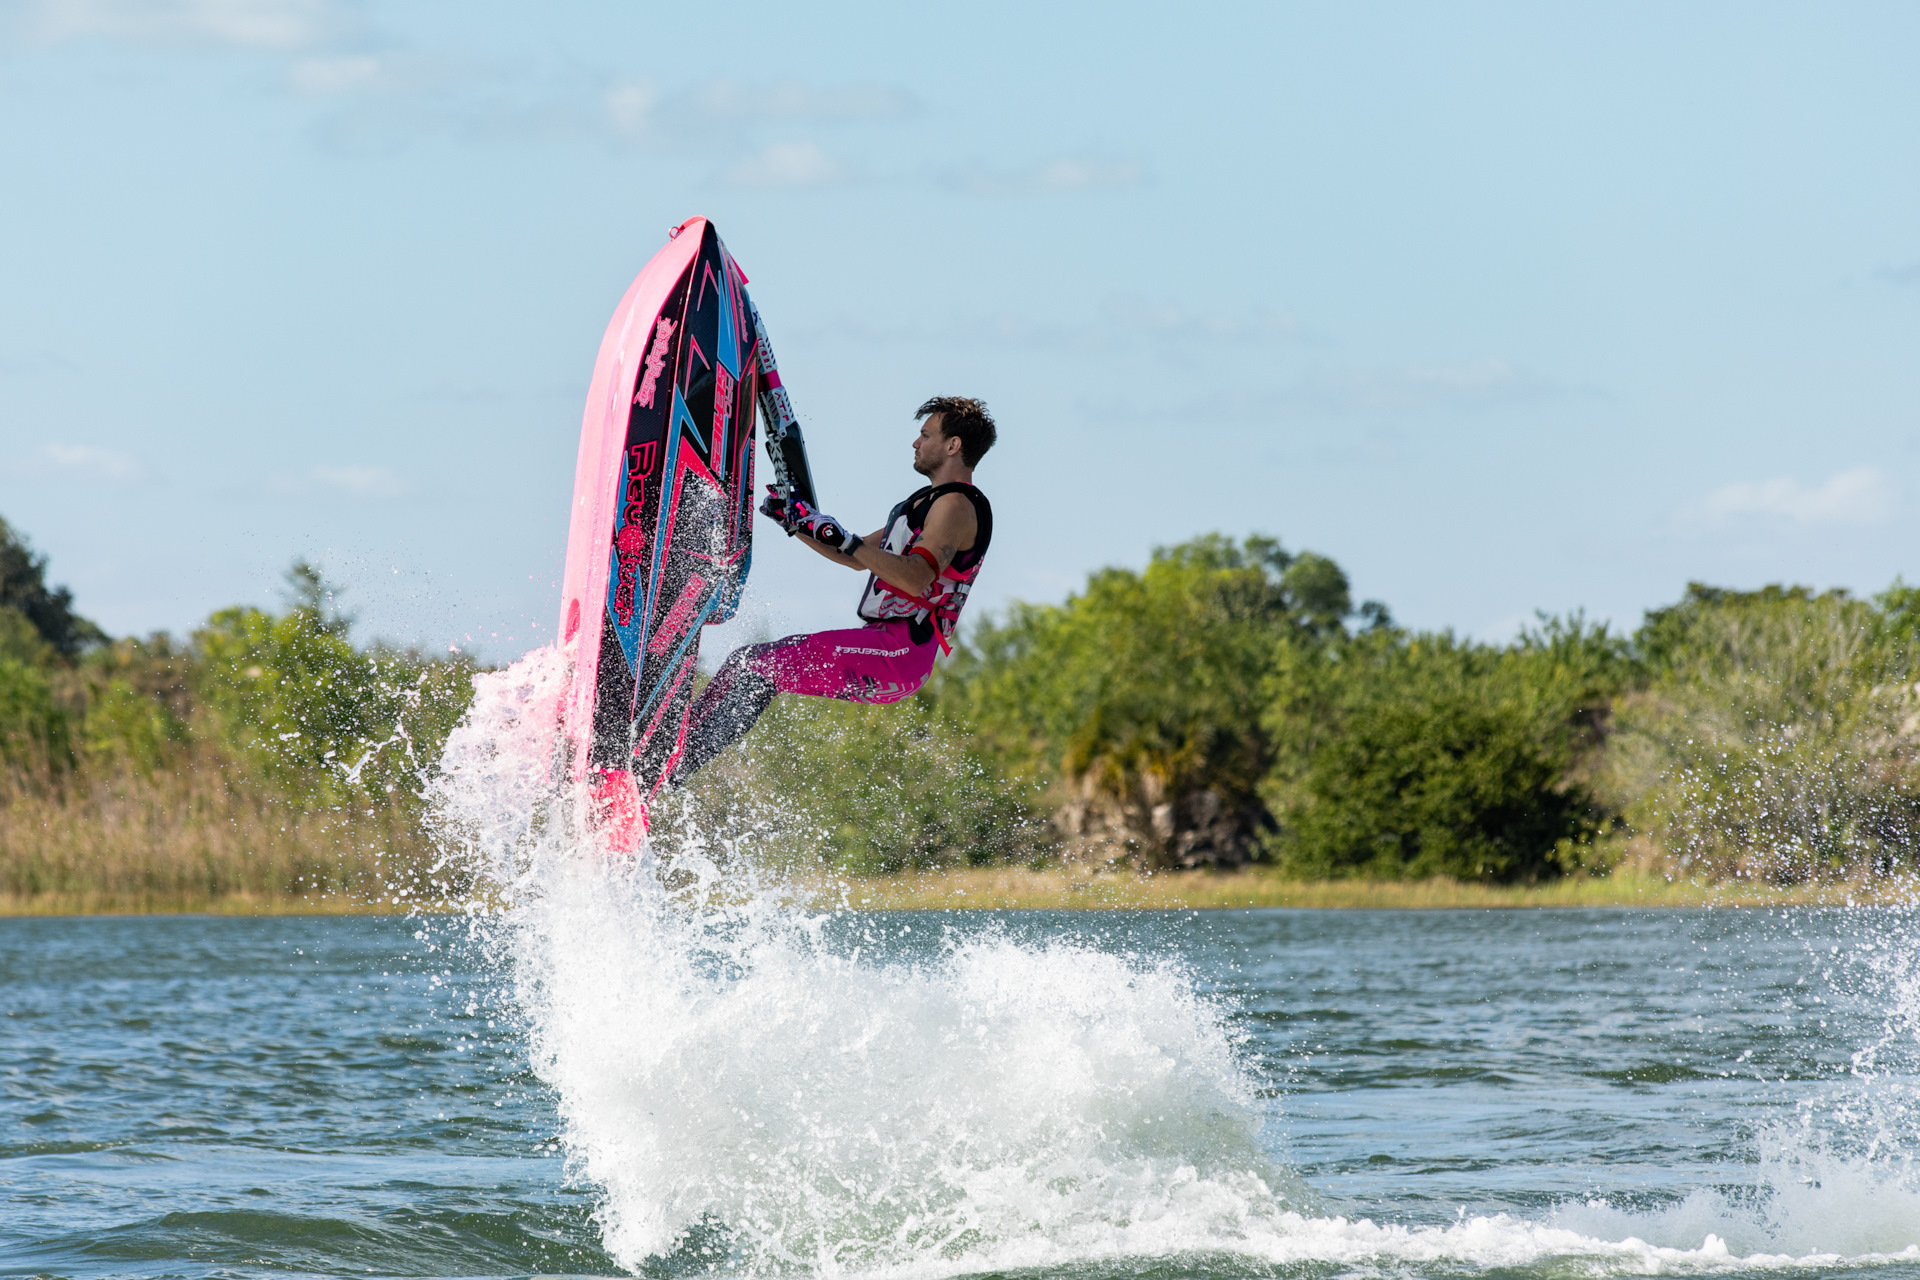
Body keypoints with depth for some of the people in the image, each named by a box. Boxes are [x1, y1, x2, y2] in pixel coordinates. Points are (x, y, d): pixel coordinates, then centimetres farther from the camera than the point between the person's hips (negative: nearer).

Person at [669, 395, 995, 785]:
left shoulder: (957, 505, -9)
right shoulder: (925, 501, 24)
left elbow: (917, 578, -25)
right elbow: (858, 558, 30)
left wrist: (844, 540, -27)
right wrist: (796, 524, 20)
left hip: (899, 652, -10)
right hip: (881, 646, 10)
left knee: (761, 667, -18)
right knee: (746, 661, 7)